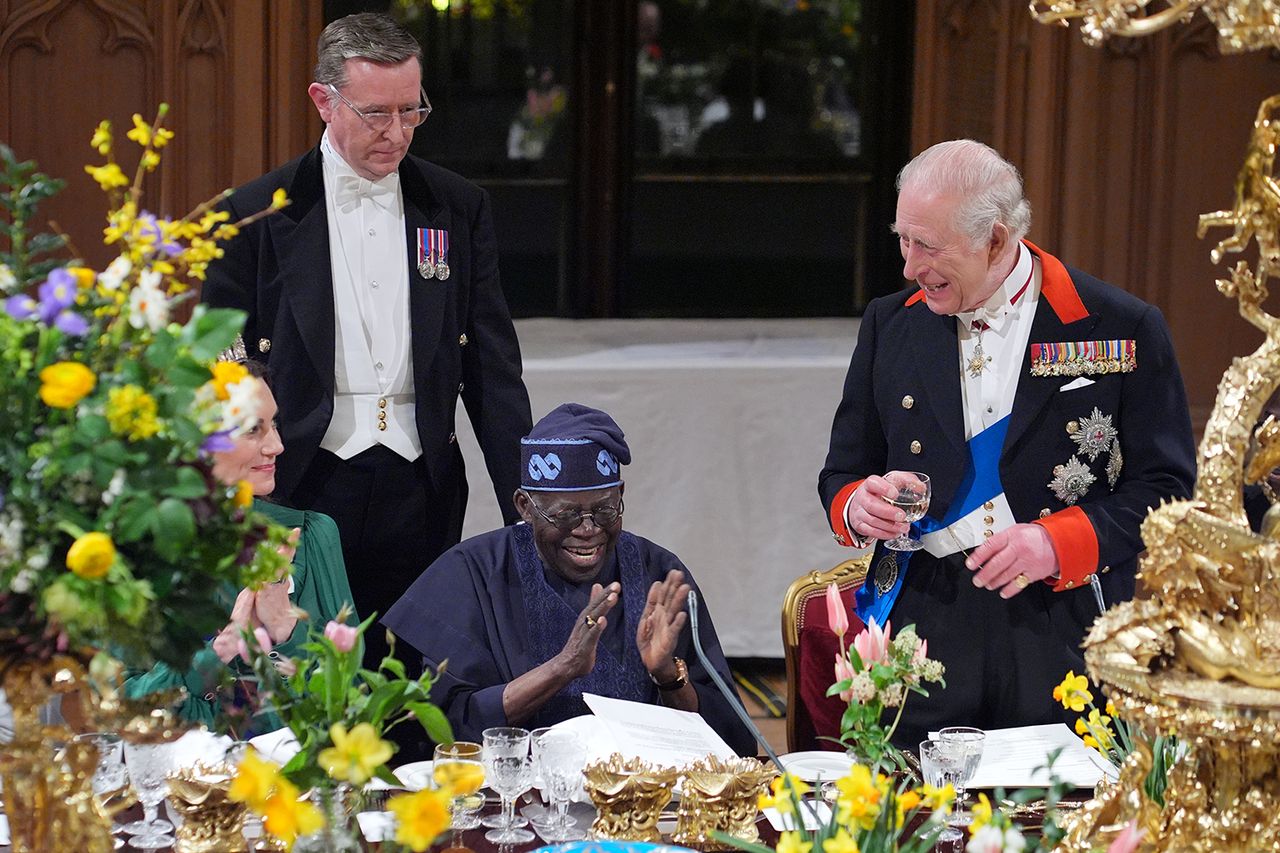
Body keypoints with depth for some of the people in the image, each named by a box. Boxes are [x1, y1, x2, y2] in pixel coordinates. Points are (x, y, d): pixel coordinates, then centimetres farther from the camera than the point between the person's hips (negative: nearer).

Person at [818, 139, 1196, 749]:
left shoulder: (1122, 330, -2)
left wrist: (1056, 541, -16)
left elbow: (1165, 488, -2)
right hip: (924, 632, 2)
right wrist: (857, 505, -8)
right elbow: (843, 472, 16)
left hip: (1064, 641, -2)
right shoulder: (890, 326, 10)